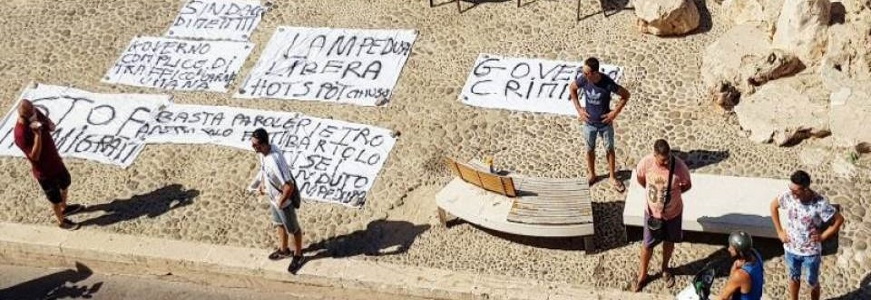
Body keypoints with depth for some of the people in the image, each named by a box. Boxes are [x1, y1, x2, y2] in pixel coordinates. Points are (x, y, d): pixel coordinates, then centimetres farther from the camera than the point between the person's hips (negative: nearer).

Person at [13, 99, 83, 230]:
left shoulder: (35, 113, -14)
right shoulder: (21, 134, -35)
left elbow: (52, 127, -1)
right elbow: (35, 156, -33)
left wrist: (46, 124, -25)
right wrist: (37, 134, -40)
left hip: (55, 160, 8)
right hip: (44, 170, -7)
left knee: (65, 183, 30)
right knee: (55, 198, 14)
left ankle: (65, 208, 57)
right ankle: (61, 221, 40)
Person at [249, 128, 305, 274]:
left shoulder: (274, 161, -41)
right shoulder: (265, 151, -14)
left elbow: (289, 185, -38)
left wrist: (281, 201, -25)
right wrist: (262, 183, 16)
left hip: (284, 199, -9)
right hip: (273, 197, 9)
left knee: (292, 228, 17)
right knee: (278, 224, 29)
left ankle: (298, 256, 39)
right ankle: (283, 250, 53)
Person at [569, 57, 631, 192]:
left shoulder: (607, 83, -28)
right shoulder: (583, 79, -20)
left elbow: (626, 95, -15)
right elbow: (572, 88, 2)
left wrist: (615, 112, -15)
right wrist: (578, 108, -3)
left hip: (605, 123, -2)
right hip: (589, 123, 2)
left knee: (609, 149, 17)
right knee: (590, 150, 20)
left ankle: (613, 177, 36)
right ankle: (591, 174, 44)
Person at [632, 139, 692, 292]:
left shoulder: (679, 166, -30)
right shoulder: (646, 163, -26)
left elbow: (687, 185, -9)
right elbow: (640, 178, -1)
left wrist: (672, 192, -5)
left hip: (673, 212, 0)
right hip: (652, 212, 0)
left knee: (669, 242, 24)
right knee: (648, 244, 17)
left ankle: (665, 269, 51)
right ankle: (642, 274, 40)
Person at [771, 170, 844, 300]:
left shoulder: (820, 203, -30)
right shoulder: (788, 196, -20)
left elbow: (839, 220, -16)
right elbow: (773, 206, 1)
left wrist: (823, 236, -13)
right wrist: (779, 231, 0)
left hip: (811, 251, -3)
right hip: (791, 248, 3)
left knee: (812, 282, 20)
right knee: (794, 279, 25)